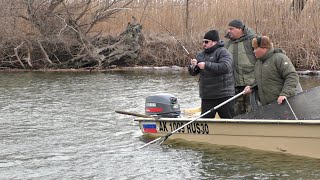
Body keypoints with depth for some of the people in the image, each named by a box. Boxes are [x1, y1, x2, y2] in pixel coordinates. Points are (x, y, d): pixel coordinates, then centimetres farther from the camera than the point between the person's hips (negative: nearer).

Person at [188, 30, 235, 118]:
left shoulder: (223, 52, -8)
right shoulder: (201, 55, 14)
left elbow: (225, 67, -25)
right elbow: (193, 73, 16)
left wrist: (206, 65, -24)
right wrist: (193, 67, -9)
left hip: (223, 95, -6)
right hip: (207, 97, 6)